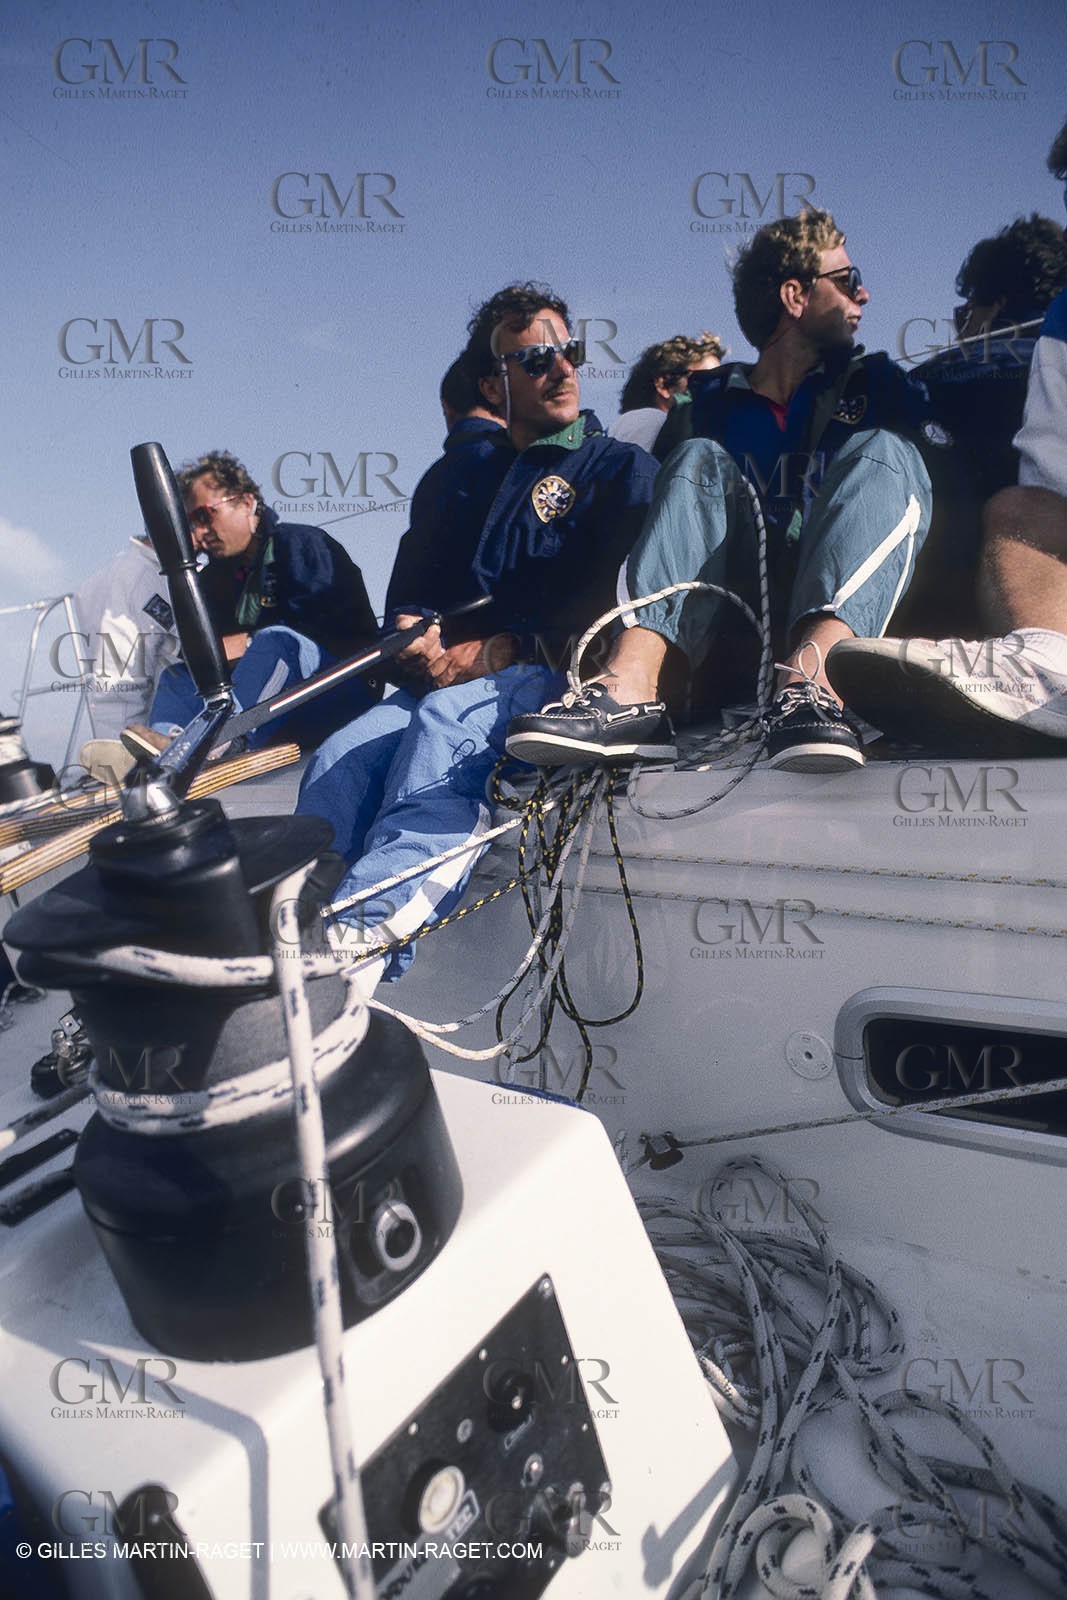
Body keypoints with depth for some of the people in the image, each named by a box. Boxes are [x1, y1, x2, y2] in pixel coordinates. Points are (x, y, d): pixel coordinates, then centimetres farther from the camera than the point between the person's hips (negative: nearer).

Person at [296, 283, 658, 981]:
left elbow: (611, 597, -5)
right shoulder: (475, 479, 27)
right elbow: (422, 584, 25)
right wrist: (418, 633, -1)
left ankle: (364, 929, -55)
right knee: (340, 756, -24)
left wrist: (500, 649, -12)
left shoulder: (623, 468, 11)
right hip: (457, 679, 5)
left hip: (561, 675, -5)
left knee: (448, 720, -38)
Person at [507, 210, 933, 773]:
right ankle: (631, 689, -43)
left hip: (854, 616, 0)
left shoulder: (873, 383, 22)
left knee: (882, 452, -19)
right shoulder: (715, 401, 21)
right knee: (700, 460, -15)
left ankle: (811, 678, -49)